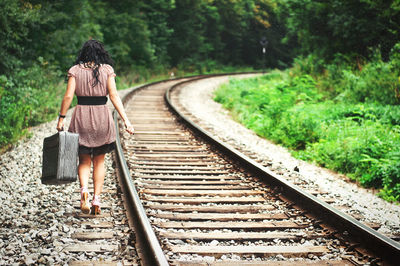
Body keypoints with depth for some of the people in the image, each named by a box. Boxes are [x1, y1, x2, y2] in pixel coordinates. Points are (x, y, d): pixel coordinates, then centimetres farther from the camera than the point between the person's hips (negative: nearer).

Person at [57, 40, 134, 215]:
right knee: (99, 161, 14)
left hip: (81, 117, 0)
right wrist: (125, 120, -10)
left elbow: (68, 96, -6)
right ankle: (96, 199, 8)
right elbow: (114, 96, -8)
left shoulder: (75, 70, 1)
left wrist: (61, 118, 1)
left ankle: (84, 189, -14)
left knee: (84, 161, 12)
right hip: (102, 117, 0)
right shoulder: (107, 70, 0)